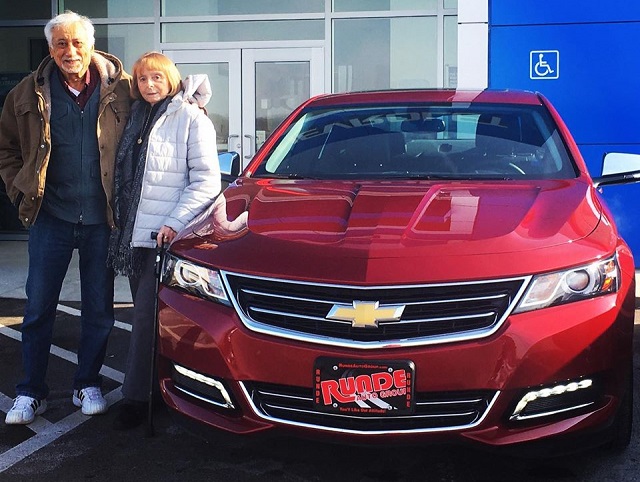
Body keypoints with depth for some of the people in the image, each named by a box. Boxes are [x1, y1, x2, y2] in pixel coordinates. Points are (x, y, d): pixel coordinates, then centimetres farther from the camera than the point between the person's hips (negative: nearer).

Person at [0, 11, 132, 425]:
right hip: (51, 217, 1)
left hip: (101, 219, 0)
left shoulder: (120, 89, -4)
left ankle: (88, 385, 25)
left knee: (99, 309, 9)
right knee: (38, 308, 5)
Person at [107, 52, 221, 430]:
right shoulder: (137, 117, 16)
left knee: (147, 316, -9)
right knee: (144, 315, 10)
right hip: (133, 234, 7)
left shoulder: (191, 119, -6)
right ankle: (153, 388, 19)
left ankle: (137, 398, -1)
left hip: (166, 237, -7)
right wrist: (122, 223, 13)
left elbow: (207, 180, -10)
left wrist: (174, 222, -17)